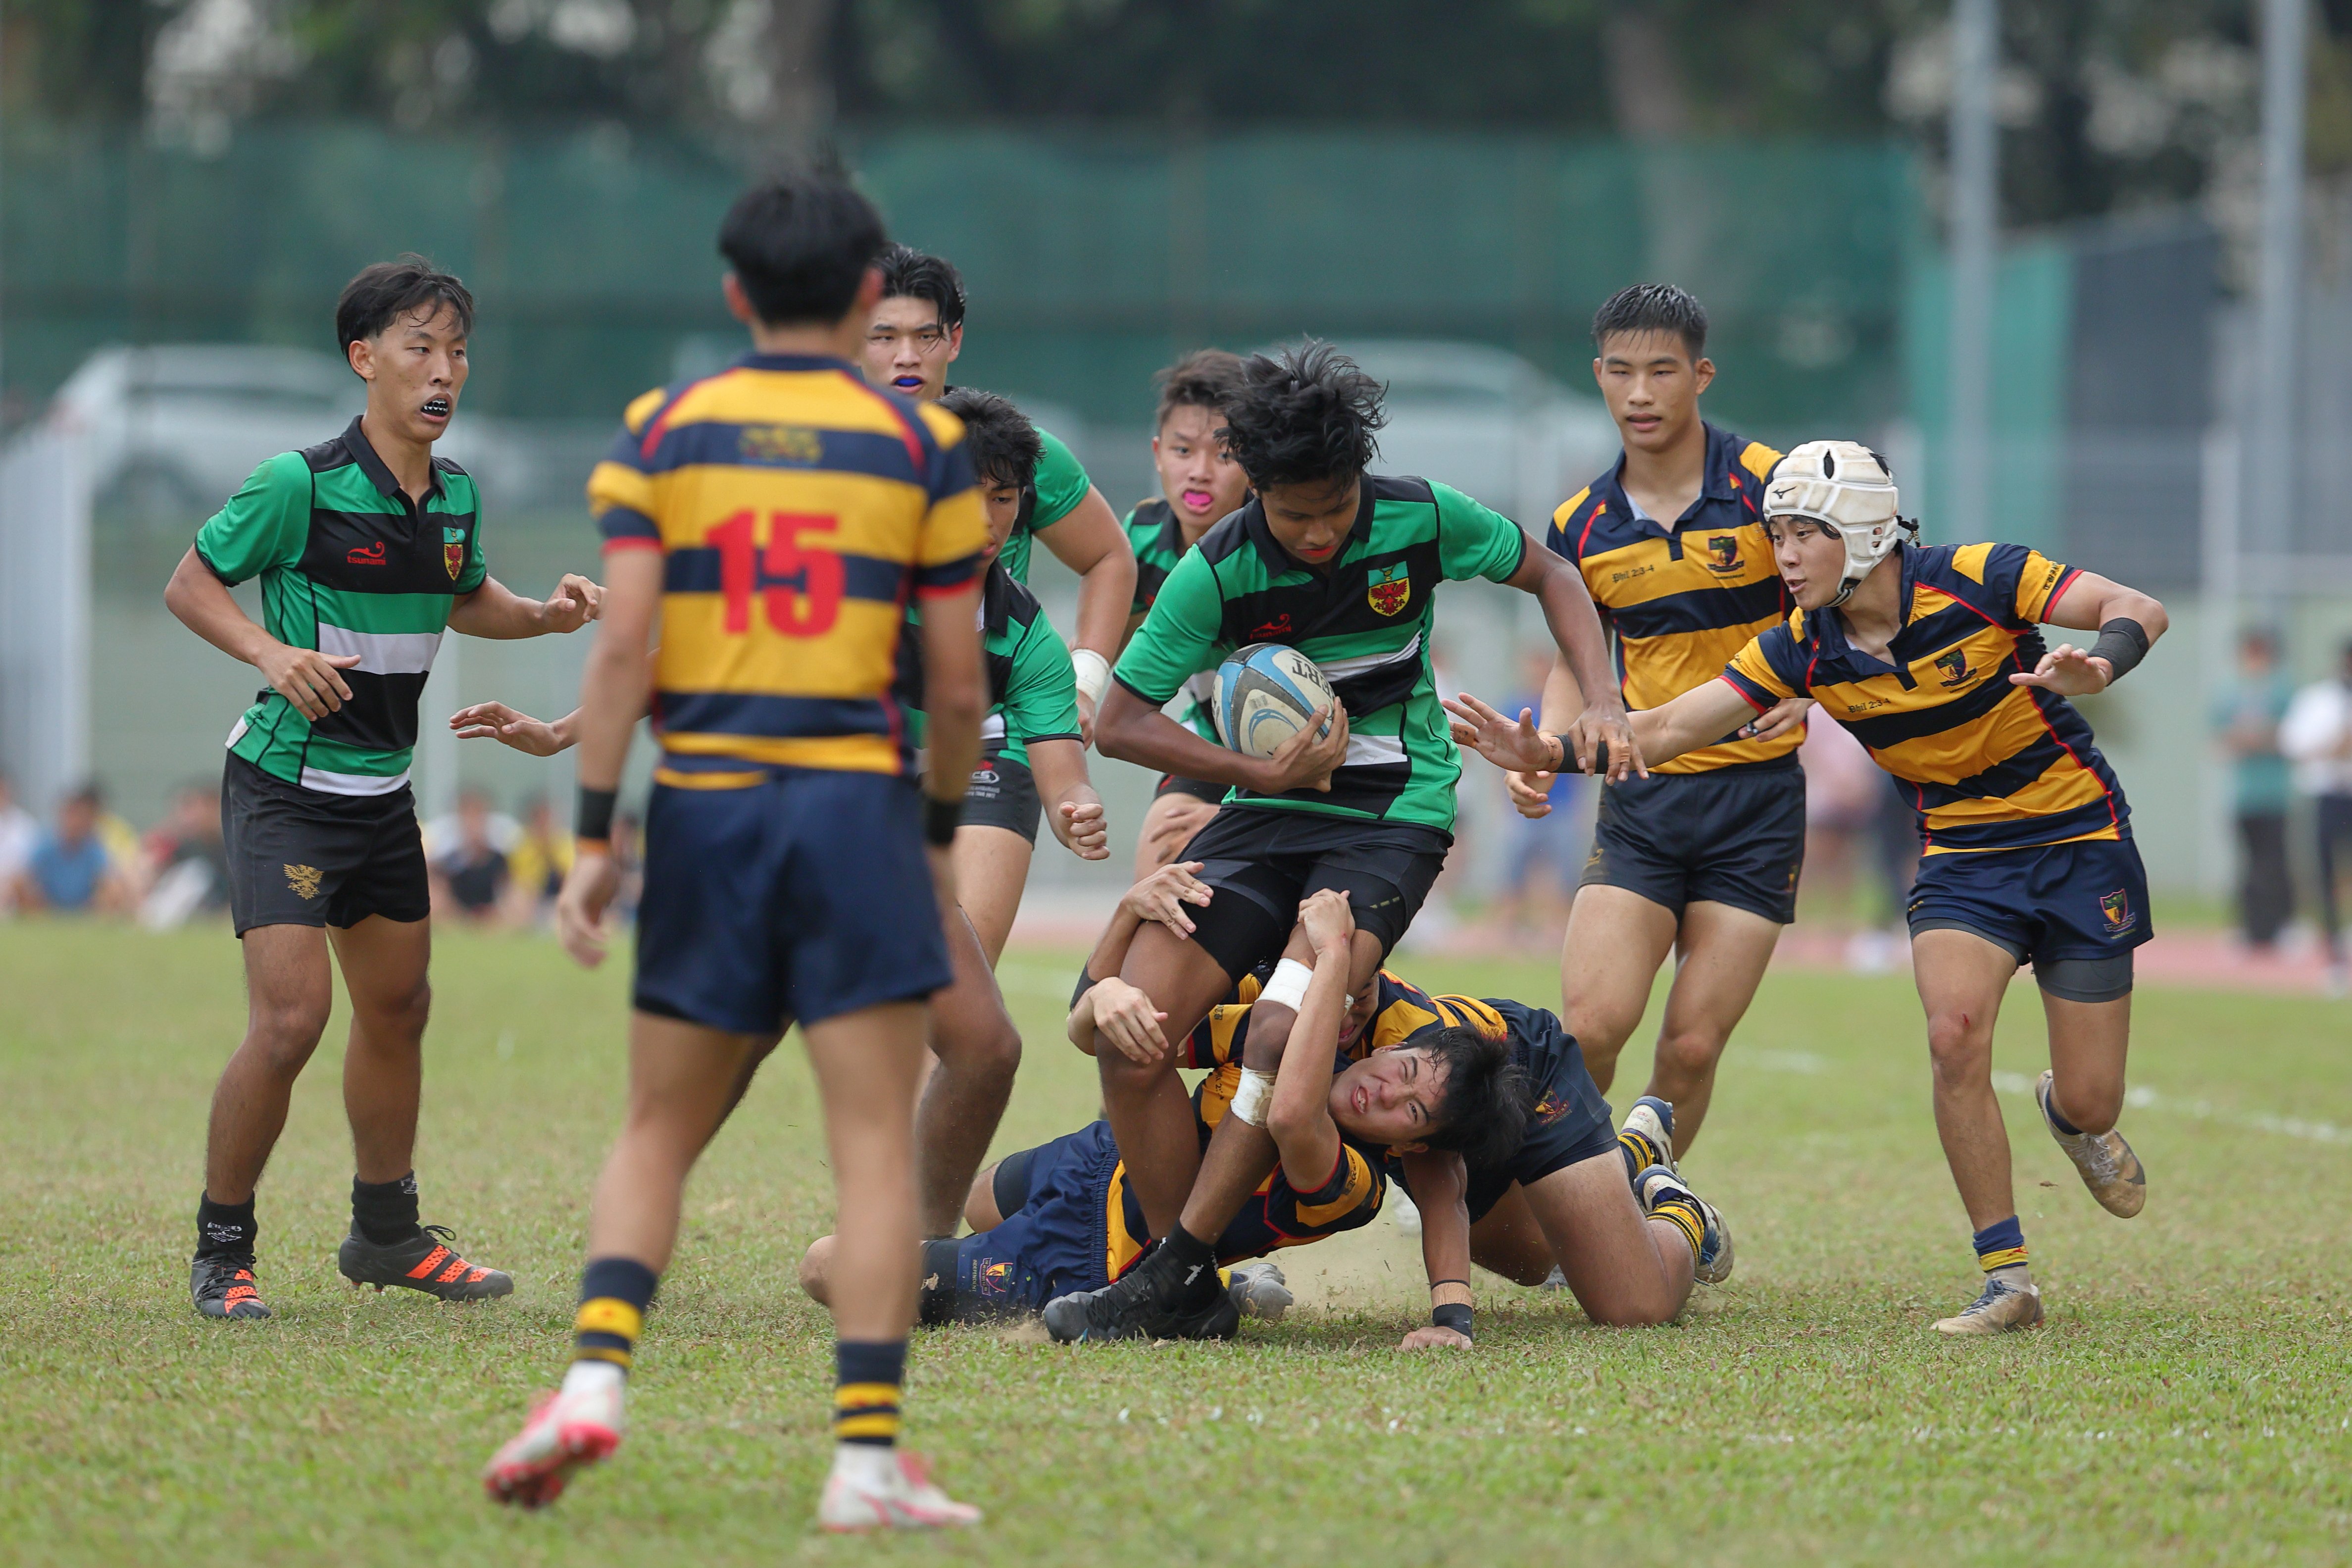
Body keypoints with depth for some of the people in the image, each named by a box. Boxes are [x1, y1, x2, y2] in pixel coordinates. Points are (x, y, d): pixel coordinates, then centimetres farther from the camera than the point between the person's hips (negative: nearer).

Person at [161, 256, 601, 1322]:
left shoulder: (458, 496, 3)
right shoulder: (299, 484, -17)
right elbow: (191, 584, -7)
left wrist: (541, 616, 3)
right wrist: (272, 653, -22)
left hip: (383, 790, 7)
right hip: (285, 785, -7)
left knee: (397, 1010, 17)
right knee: (291, 1020, -15)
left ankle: (386, 1234, 34)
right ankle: (221, 1252, 0)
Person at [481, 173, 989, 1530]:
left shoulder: (663, 434, 5)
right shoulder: (924, 445, 3)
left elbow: (622, 645, -4)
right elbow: (959, 684, 3)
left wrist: (593, 835, -2)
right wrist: (942, 833, 18)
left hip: (703, 807, 2)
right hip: (857, 806, -2)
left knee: (660, 1132, 12)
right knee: (876, 1146, -2)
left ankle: (596, 1380, -7)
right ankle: (870, 1456, -8)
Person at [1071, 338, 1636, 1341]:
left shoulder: (1422, 520, -10)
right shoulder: (1217, 571, -12)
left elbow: (1550, 577, 8)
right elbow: (1119, 722, -7)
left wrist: (1602, 703, -5)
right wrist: (1260, 770, -16)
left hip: (1394, 816, -2)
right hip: (1265, 811, 2)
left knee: (1287, 1036, -26)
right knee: (1128, 1040, -14)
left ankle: (1173, 1273, -15)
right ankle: (1193, 1296, -2)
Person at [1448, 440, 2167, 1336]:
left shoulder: (1972, 581, -20)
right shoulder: (1804, 647, -8)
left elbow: (2139, 611, -22)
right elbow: (1667, 729, -8)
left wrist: (2099, 667, -44)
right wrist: (1544, 753, -21)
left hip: (2078, 839, -3)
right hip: (1961, 854, 3)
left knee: (2090, 1106, -3)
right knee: (1955, 1034, -25)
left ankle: (2067, 1112, 39)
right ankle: (2006, 1279, -13)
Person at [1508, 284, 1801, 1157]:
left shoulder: (1769, 487, -6)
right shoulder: (1583, 527, 5)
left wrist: (1800, 696, -22)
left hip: (1757, 794, -2)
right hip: (1641, 798, 2)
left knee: (1692, 1044, -4)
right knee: (1590, 1024, -14)